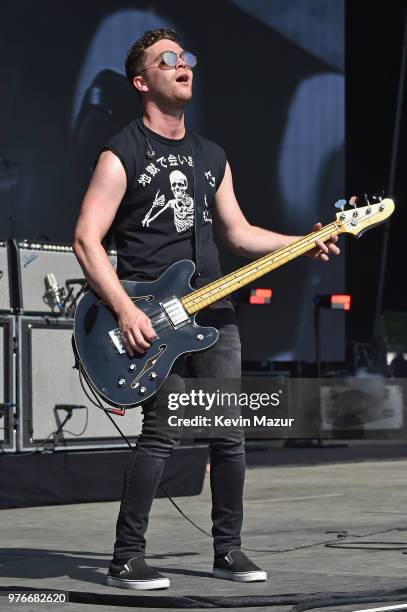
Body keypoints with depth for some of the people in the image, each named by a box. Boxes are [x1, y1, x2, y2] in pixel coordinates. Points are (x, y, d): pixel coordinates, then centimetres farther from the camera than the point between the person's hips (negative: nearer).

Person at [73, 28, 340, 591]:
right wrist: (126, 311, -18)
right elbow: (87, 240, -9)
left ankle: (228, 550, 17)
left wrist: (303, 243, 6)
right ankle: (127, 560, -5)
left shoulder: (212, 157, 18)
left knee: (230, 431, 5)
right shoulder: (122, 155, -4)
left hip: (211, 307, 7)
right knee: (163, 429, -14)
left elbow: (238, 232, 21)